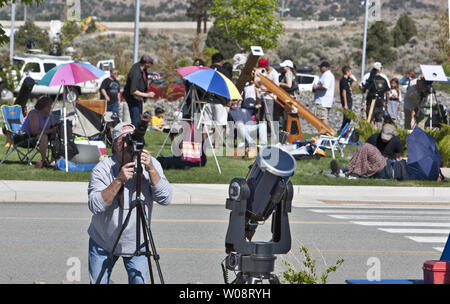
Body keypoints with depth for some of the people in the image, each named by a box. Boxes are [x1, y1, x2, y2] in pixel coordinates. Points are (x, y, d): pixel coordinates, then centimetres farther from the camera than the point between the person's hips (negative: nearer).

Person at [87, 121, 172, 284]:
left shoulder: (151, 164, -8)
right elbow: (95, 206, -28)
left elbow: (165, 198, -19)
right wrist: (119, 180, -37)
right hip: (103, 244, -1)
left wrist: (151, 169, -30)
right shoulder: (102, 169, -16)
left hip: (137, 245, 1)